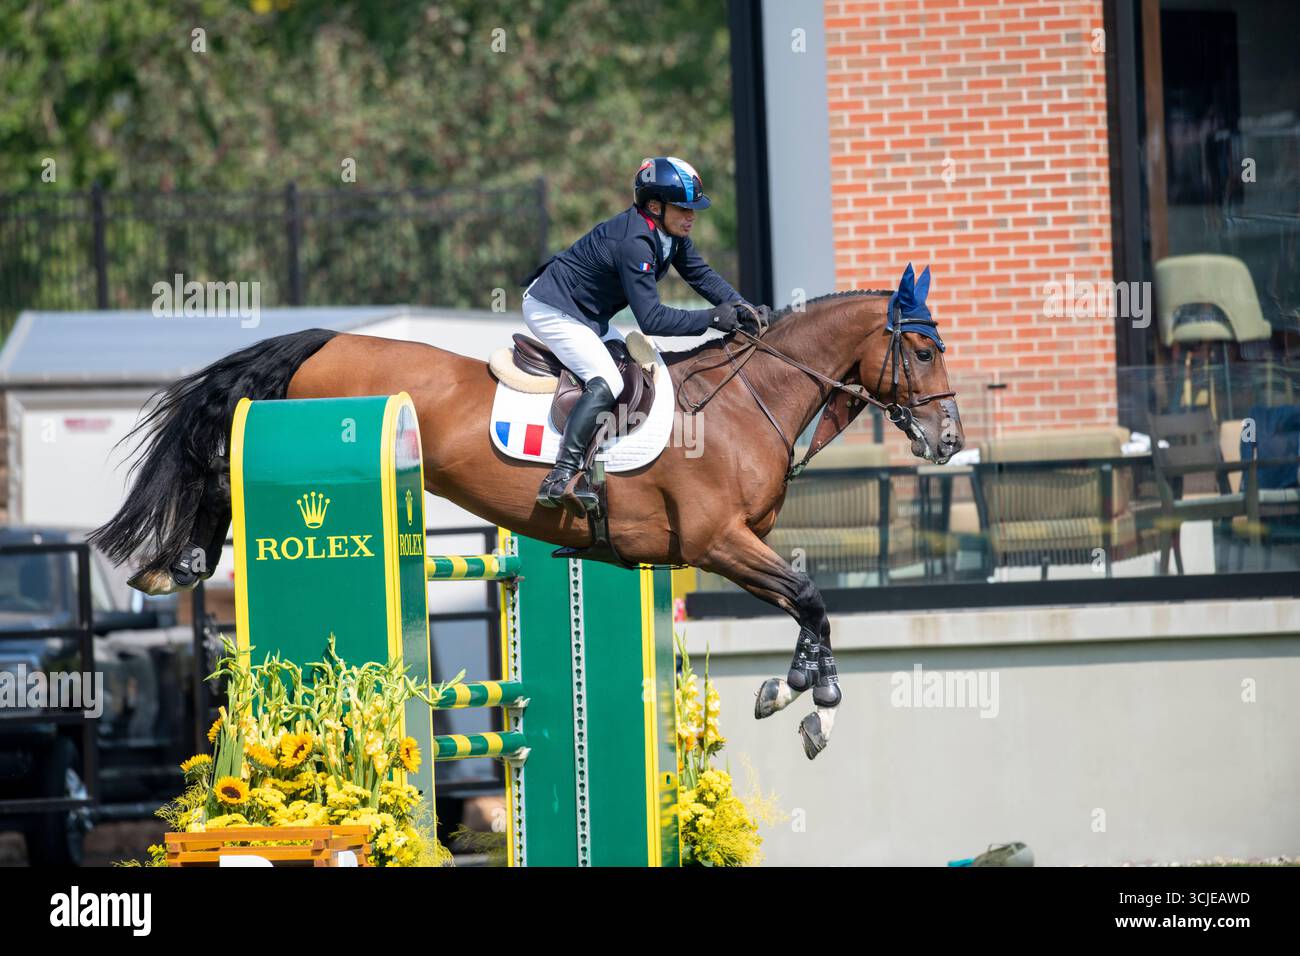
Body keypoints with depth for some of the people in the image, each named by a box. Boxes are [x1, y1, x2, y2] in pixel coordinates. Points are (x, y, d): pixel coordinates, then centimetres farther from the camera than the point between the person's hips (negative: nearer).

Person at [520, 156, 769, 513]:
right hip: (550, 310, -11)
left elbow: (701, 275, 6)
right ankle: (560, 478, -29)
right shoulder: (634, 242, -30)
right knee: (606, 382, -25)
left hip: (589, 315, 11)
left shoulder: (670, 233, -1)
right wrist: (713, 318, -30)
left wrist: (743, 309, -9)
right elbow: (651, 319, -32)